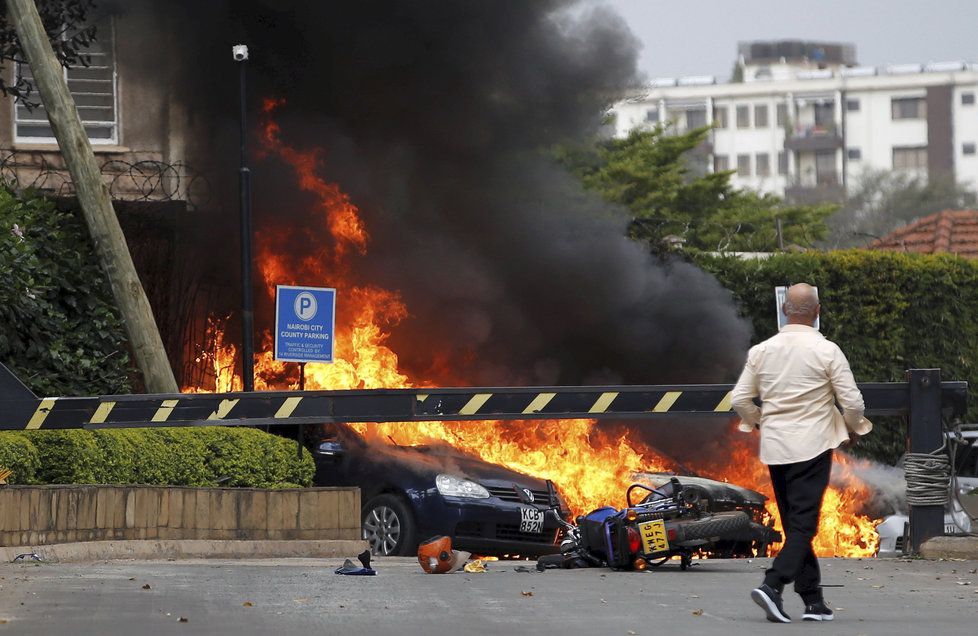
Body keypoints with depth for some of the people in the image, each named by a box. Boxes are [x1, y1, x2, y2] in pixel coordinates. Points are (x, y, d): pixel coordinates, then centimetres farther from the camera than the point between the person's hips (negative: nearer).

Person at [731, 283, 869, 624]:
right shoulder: (826, 351, -8)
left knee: (795, 525, 12)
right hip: (812, 447, -5)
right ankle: (773, 585, -23)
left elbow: (740, 400, 5)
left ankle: (813, 600, 14)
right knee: (803, 525, -5)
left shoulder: (761, 351, 3)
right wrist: (854, 426, 13)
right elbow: (852, 402, -8)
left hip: (774, 447, 5)